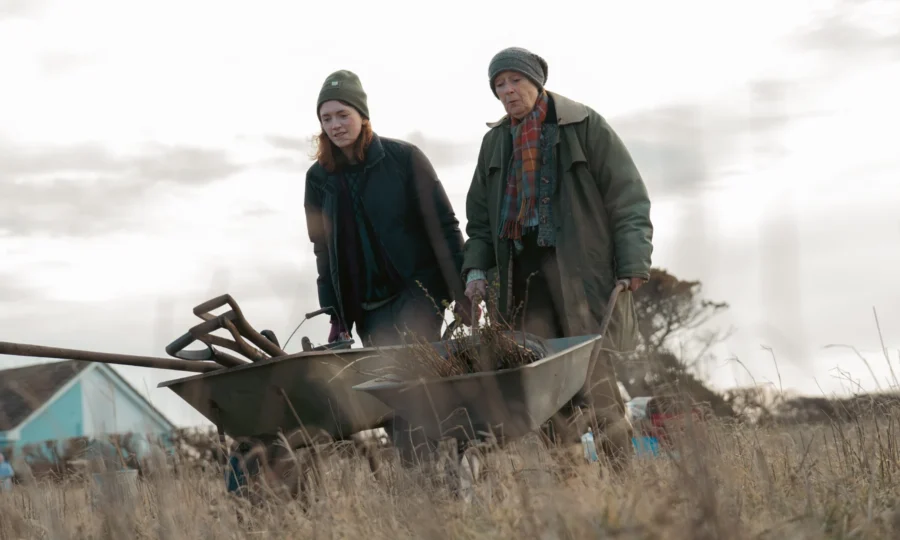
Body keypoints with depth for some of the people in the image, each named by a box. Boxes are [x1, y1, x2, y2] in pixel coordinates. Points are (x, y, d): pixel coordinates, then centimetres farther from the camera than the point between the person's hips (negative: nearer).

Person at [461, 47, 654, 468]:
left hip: (579, 267, -5)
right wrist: (476, 266, 8)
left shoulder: (583, 125, 2)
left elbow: (627, 196, -2)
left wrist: (633, 264, -9)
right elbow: (480, 215, 23)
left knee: (592, 370, -9)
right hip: (524, 272, 5)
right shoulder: (495, 142, 18)